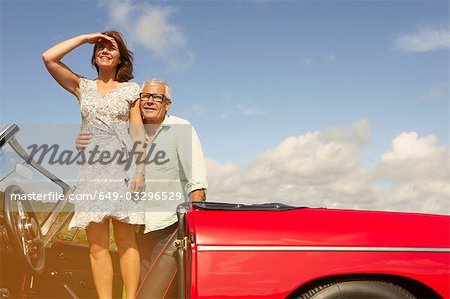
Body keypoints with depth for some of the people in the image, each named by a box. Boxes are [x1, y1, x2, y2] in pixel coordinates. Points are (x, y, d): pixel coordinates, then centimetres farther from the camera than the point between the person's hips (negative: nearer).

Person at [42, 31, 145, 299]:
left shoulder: (130, 89, 13)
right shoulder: (83, 87, 18)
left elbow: (138, 131, 5)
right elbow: (49, 58, 7)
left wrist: (140, 170, -6)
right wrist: (85, 38, 9)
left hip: (122, 166, -2)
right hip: (91, 167, 2)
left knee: (126, 240, -7)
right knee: (97, 245, -3)